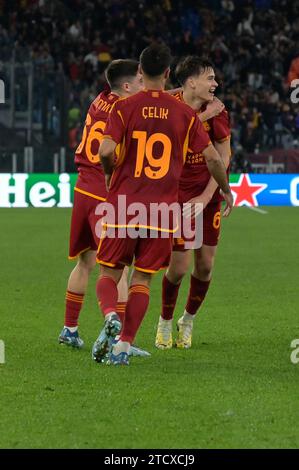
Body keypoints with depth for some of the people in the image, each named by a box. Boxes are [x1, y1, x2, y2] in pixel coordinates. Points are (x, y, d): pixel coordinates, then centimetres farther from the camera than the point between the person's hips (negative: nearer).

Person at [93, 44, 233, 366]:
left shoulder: (124, 108, -3)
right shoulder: (185, 114, 2)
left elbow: (106, 150, -16)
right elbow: (212, 158, 2)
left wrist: (110, 174, 6)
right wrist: (226, 190, 19)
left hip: (123, 205, -1)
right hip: (162, 210, 1)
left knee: (109, 273, 10)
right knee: (142, 279, 8)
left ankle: (110, 317, -19)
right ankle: (123, 346, 1)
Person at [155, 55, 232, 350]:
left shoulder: (216, 111, -6)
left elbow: (224, 155, -1)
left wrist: (206, 196, -9)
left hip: (208, 196, 3)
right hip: (176, 194, -3)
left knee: (205, 264, 3)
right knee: (179, 266, -6)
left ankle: (187, 322, 26)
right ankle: (165, 323, 19)